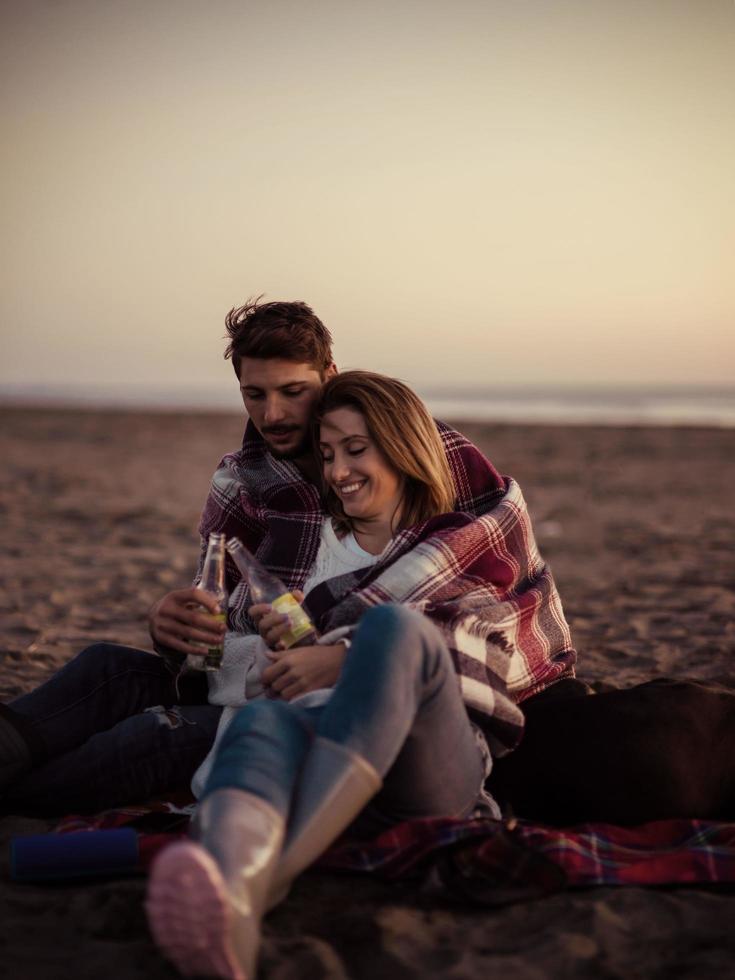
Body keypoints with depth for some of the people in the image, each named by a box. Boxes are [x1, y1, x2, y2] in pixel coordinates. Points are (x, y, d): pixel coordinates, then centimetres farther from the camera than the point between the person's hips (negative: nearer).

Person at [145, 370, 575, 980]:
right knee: (261, 724, -35)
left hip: (439, 758, -2)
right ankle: (227, 898, -69)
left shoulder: (471, 541, 24)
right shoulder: (320, 550, 34)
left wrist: (343, 659, -6)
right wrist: (284, 642, 17)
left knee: (393, 626, -36)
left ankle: (260, 878, -54)